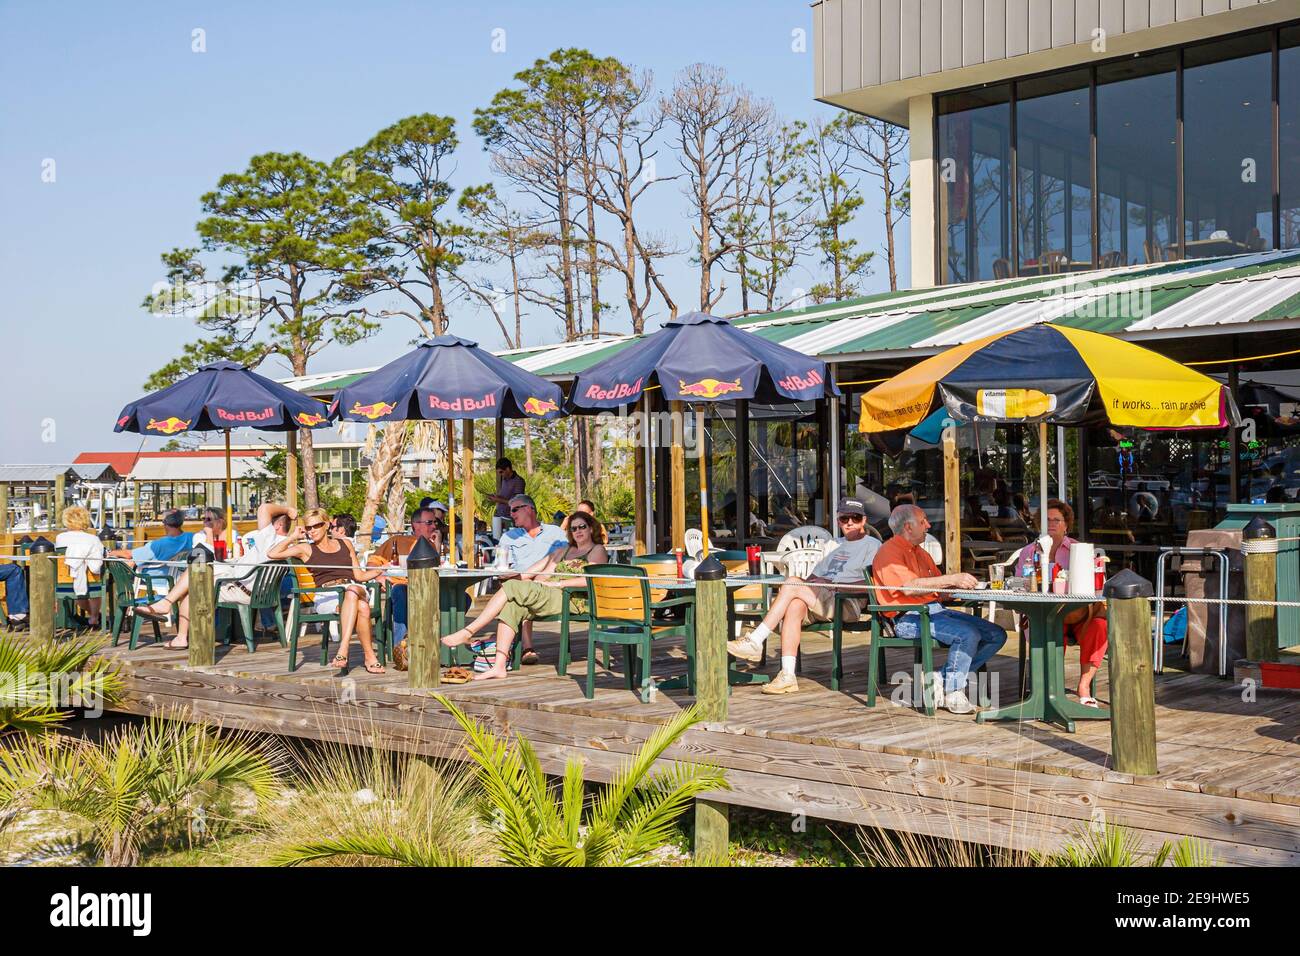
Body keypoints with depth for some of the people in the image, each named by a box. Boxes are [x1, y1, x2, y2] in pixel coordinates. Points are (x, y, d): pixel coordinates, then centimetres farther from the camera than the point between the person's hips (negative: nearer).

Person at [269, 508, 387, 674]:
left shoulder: (345, 543, 24)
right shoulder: (306, 549, 16)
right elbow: (272, 554, 4)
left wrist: (381, 569, 7)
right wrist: (294, 537, 13)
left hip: (354, 588, 2)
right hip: (326, 596, -2)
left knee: (353, 590, -40)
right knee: (362, 608, -37)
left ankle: (343, 650, -47)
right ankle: (369, 656, -39)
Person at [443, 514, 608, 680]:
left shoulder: (597, 551, 11)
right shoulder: (562, 551, 33)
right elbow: (542, 576, 22)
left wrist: (557, 583, -11)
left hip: (571, 598, -7)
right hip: (547, 594, 7)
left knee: (512, 588, -22)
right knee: (511, 605, -24)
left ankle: (468, 632, -23)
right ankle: (499, 666, -30)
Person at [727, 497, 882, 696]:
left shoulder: (872, 545, 10)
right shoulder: (835, 544, 33)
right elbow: (814, 576, 27)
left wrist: (834, 585, -12)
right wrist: (809, 583, 4)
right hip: (819, 600, 6)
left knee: (792, 583, -25)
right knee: (795, 605, -30)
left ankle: (755, 642, -23)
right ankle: (787, 676, -36)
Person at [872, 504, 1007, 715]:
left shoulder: (920, 552, 26)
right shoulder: (890, 551, -5)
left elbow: (939, 586, 23)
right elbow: (909, 586, -21)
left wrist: (962, 582, 2)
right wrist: (952, 579, -22)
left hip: (936, 610, 10)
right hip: (909, 618, -10)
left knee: (996, 635, -3)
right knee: (968, 634, -30)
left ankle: (942, 679, -7)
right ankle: (954, 693, -14)